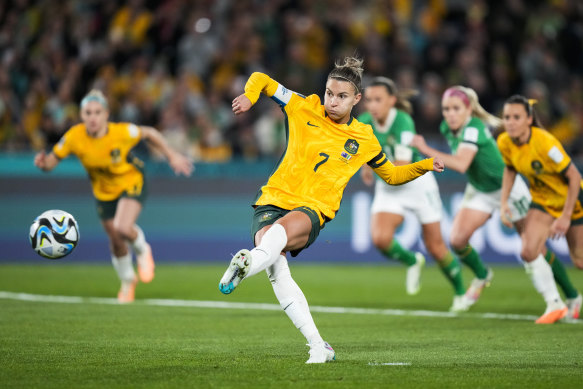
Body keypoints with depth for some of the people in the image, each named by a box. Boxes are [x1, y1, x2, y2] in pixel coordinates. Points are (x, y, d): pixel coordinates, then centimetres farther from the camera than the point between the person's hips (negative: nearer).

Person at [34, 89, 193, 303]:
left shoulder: (122, 132, -29)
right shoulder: (74, 137, -25)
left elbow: (149, 134, -10)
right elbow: (52, 161, -15)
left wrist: (172, 156, -3)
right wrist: (43, 163, -39)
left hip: (131, 182, -3)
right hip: (104, 191, 3)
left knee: (123, 229, -27)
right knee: (116, 242, 11)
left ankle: (142, 251, 10)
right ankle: (127, 281, 42)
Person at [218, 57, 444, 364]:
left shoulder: (364, 139, 12)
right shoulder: (304, 109, 10)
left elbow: (392, 175, 27)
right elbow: (262, 80, 18)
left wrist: (425, 165, 12)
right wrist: (249, 96, -4)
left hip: (313, 209, 0)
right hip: (273, 199, 0)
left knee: (281, 230, -38)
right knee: (275, 265, -28)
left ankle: (247, 263, -69)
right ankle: (318, 346, -25)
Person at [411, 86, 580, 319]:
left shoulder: (473, 128, -30)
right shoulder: (447, 129, -7)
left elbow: (461, 164, -44)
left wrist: (426, 149, -43)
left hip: (508, 188, -6)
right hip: (479, 192, 6)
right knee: (457, 240, -14)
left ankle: (572, 296, 14)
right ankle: (481, 276, 16)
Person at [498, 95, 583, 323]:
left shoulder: (546, 143, -33)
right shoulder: (504, 143, -15)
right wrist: (504, 202, -5)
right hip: (542, 200, 5)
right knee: (529, 251, -15)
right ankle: (555, 305, -4)